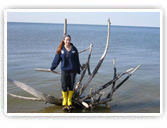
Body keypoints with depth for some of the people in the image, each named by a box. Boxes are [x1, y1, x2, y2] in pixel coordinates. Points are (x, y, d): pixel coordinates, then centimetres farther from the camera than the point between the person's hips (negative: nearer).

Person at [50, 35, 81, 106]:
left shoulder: (74, 49, 0)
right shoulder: (61, 49, -2)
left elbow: (77, 60, 7)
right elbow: (56, 59, 5)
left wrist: (78, 70, 10)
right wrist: (52, 67, 10)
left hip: (72, 70, 1)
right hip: (64, 70, -1)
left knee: (71, 85, 6)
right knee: (64, 85, 2)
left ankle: (69, 99, 23)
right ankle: (64, 99, 24)